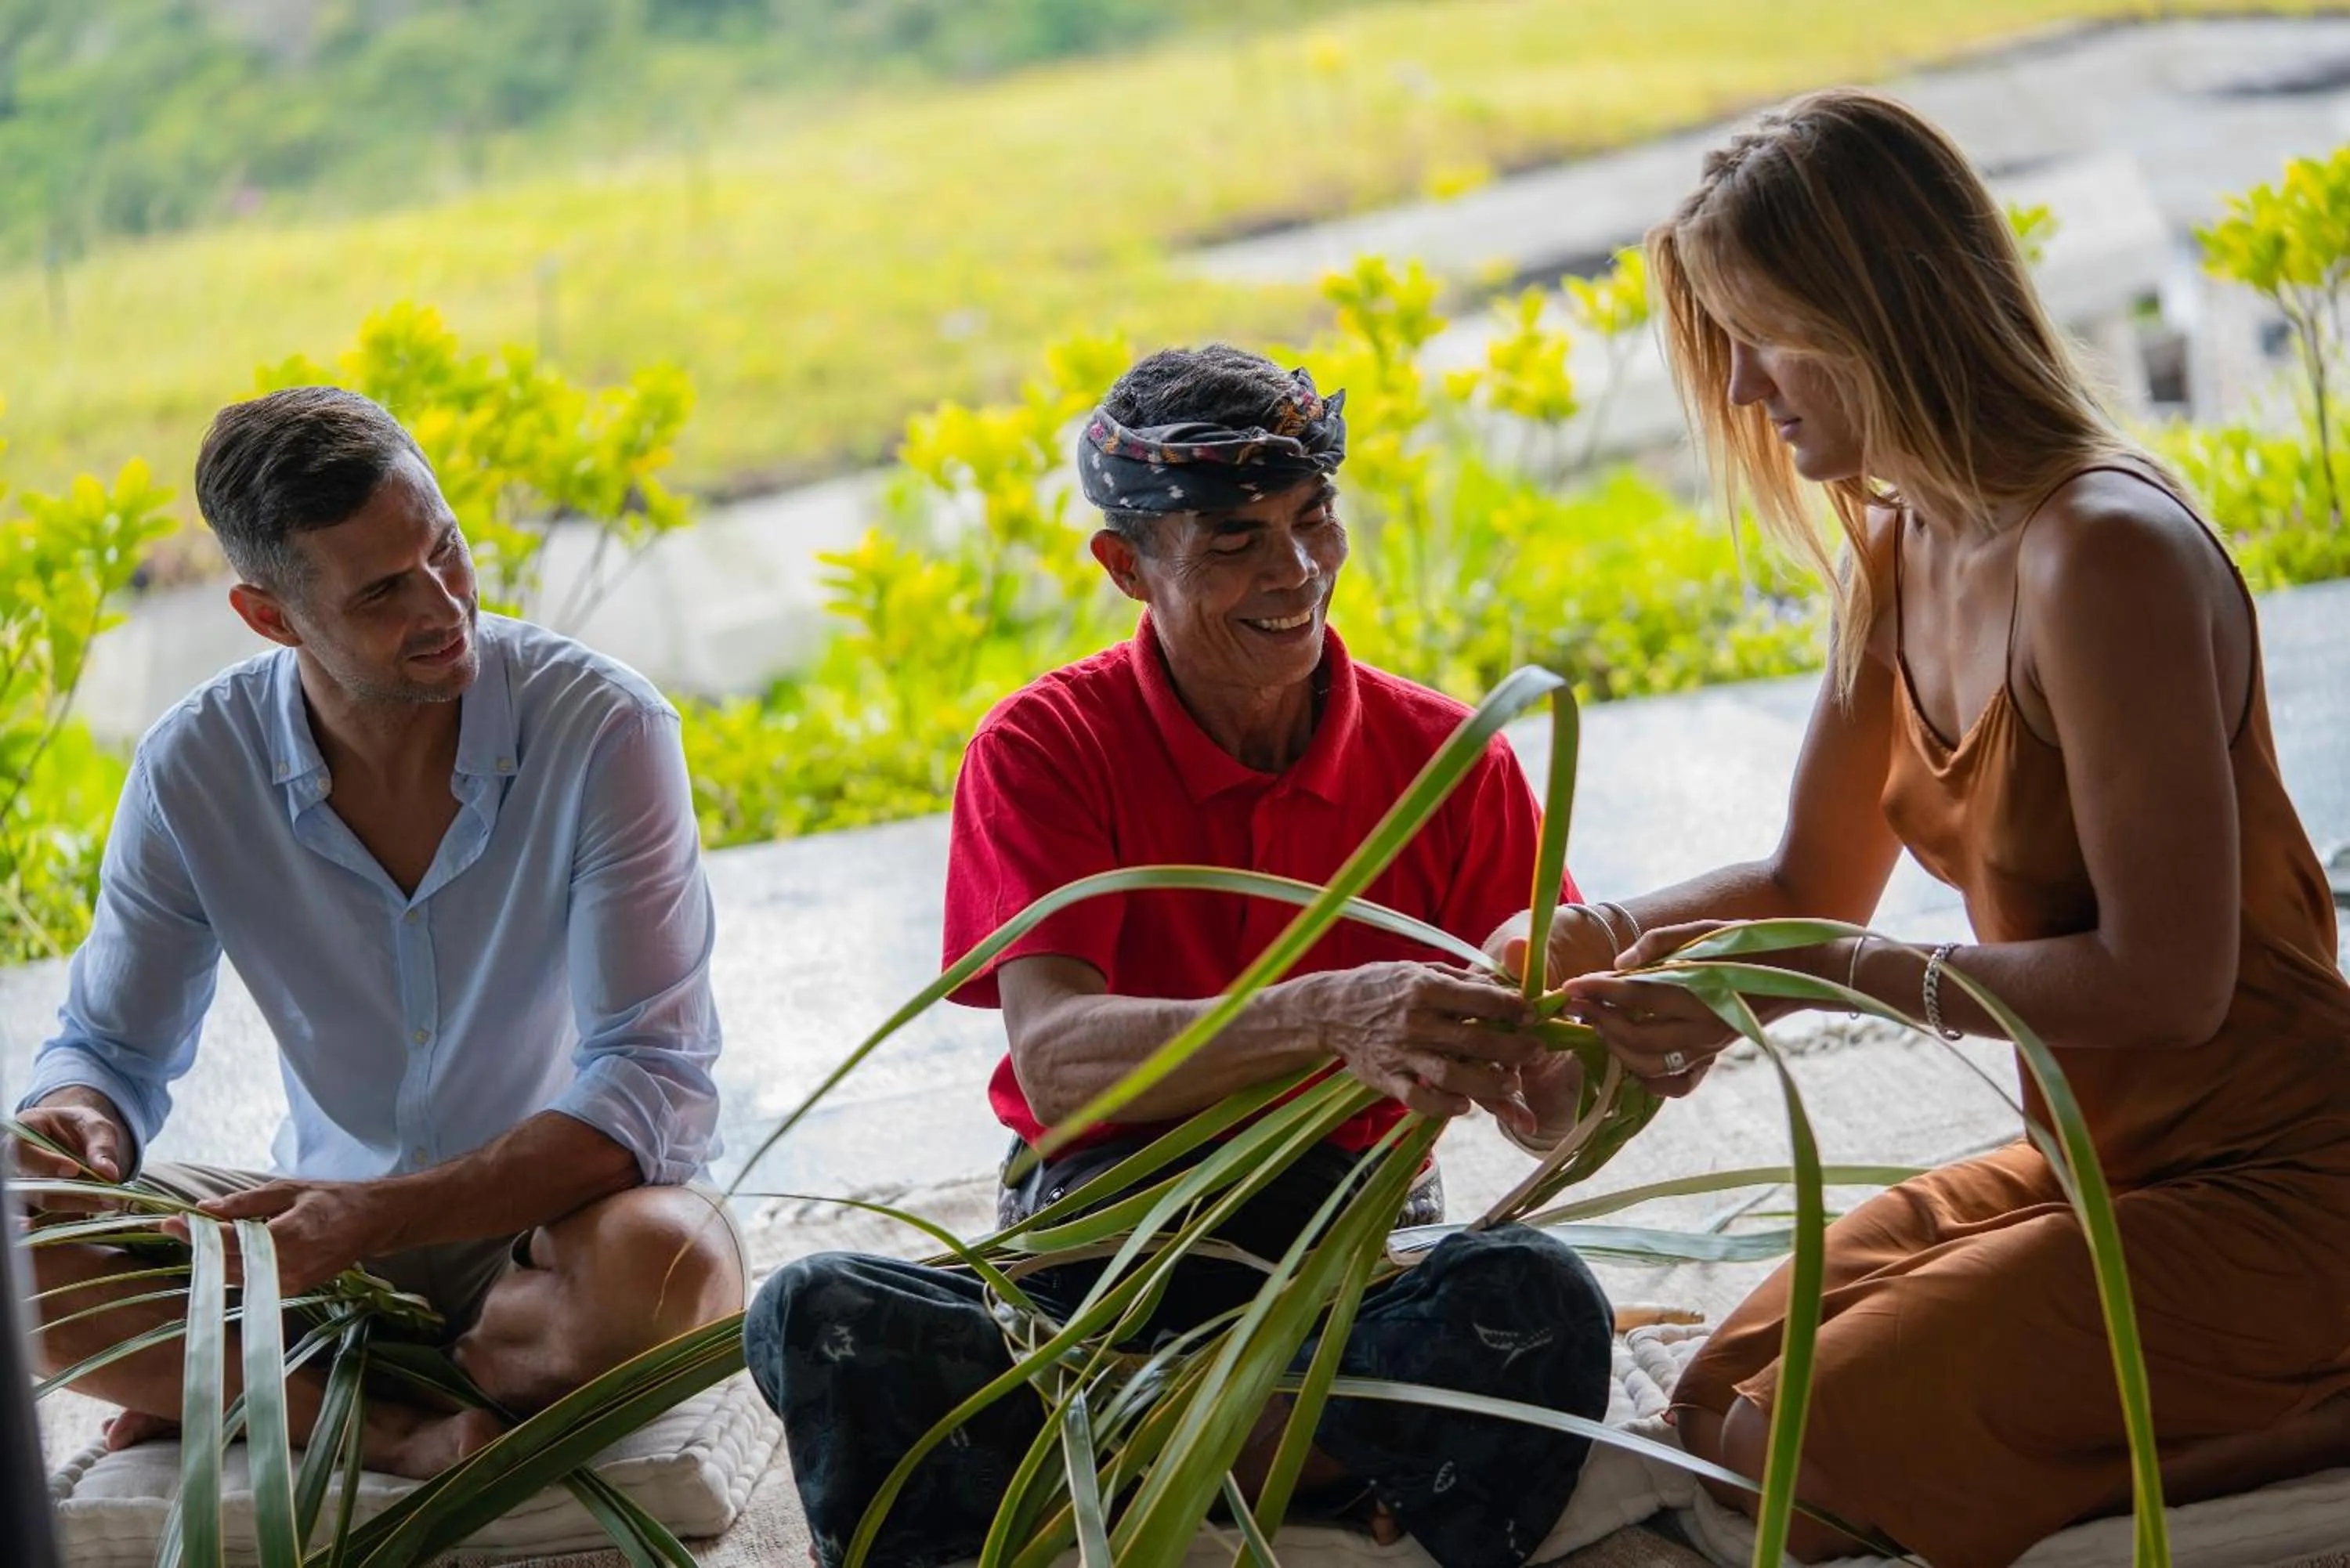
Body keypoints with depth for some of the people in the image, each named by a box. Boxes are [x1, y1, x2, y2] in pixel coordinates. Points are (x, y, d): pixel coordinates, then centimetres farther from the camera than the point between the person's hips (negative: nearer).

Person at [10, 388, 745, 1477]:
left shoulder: (605, 730, -17)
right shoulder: (193, 770, -7)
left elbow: (652, 1082, -21)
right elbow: (112, 1050, 5)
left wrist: (378, 1217, -33)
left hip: (553, 1221, -2)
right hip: (333, 1225, 3)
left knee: (667, 1260, -38)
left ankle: (260, 1401, -13)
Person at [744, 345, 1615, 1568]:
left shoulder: (1442, 756, 3)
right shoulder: (1045, 748, -3)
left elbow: (1552, 1120, 0)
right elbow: (1054, 1057, -21)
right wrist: (1326, 1018, -38)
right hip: (1096, 1249, -1)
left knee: (1537, 1294, -33)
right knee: (818, 1315, -30)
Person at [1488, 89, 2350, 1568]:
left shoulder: (2103, 556, -24)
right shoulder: (1898, 557, 5)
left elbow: (2163, 980, -24)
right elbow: (1811, 883, 14)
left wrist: (1815, 982, -24)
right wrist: (1583, 940, -3)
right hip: (2092, 1167, 9)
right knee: (1719, 1406, 9)